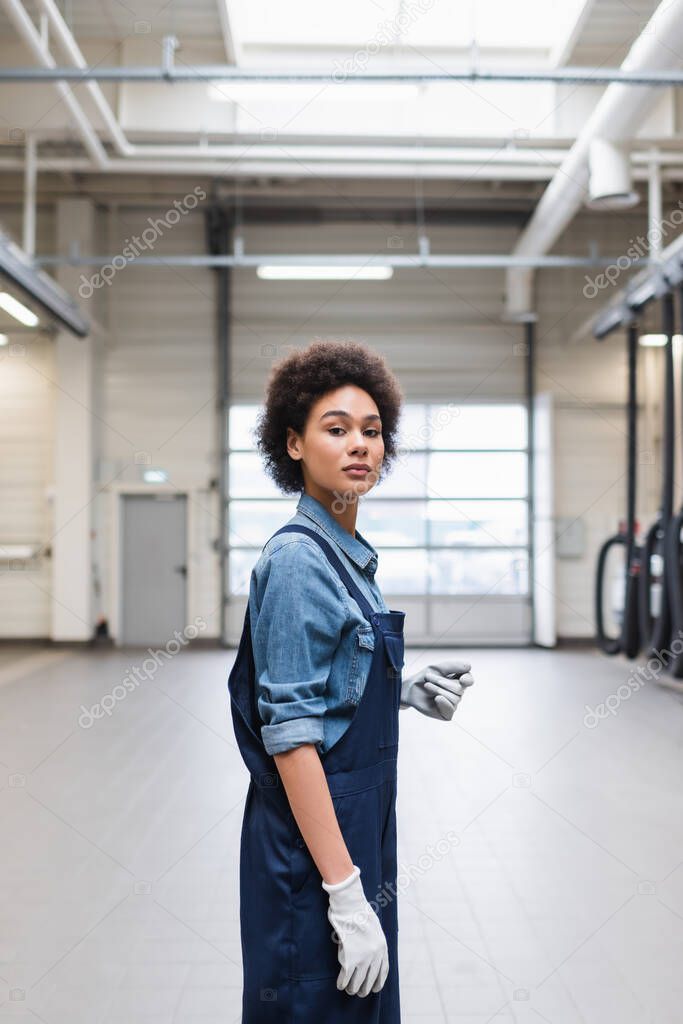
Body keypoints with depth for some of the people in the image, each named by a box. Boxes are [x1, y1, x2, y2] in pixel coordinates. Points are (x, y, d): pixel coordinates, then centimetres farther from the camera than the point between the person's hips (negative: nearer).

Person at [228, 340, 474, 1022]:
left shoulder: (350, 554, 8)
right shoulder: (297, 557, -19)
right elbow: (289, 733, -23)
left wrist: (405, 691, 0)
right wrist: (347, 892, -24)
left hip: (359, 827, 9)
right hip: (311, 839, -9)